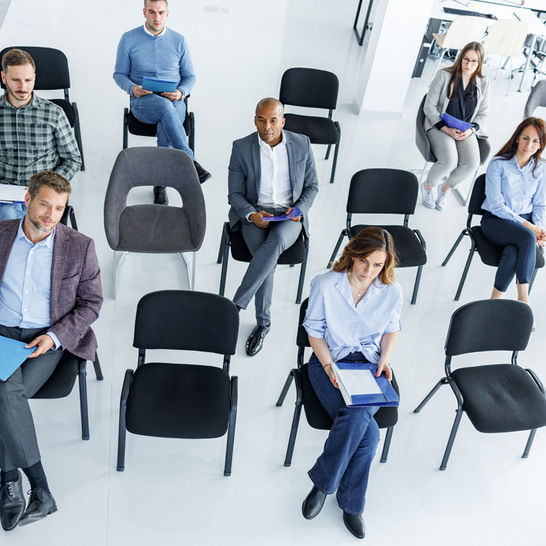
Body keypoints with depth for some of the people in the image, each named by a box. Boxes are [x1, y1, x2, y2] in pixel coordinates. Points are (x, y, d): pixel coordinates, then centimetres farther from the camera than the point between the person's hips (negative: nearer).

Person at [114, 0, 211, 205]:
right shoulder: (128, 39, 5)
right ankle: (190, 163, -43)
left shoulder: (179, 41, 8)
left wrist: (180, 93, -11)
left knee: (165, 124, -35)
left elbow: (190, 76, 12)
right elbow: (119, 74, 9)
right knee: (164, 107, -38)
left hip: (174, 103, 1)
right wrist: (132, 88, -14)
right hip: (143, 103, -1)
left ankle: (160, 184, -25)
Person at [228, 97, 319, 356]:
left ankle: (236, 305, -26)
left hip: (289, 215, 1)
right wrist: (251, 214, -19)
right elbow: (235, 194, 1)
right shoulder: (241, 147, -1)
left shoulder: (301, 144, 2)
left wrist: (299, 209, -10)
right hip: (255, 213, 0)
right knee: (268, 260, -30)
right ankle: (263, 322, -11)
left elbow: (312, 186, 9)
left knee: (275, 243, -35)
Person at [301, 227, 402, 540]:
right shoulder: (325, 285, -11)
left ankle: (324, 482, -3)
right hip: (330, 361, -2)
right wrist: (329, 366, -15)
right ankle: (352, 502, -1)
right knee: (367, 431, -25)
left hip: (370, 364, 2)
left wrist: (385, 360, -5)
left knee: (358, 417, -28)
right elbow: (314, 329, -2)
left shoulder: (392, 292, -5)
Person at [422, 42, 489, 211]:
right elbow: (429, 106, -8)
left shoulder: (483, 84, 6)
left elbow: (482, 114, 12)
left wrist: (470, 130, -10)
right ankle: (427, 186, 3)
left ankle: (445, 187, 8)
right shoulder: (444, 76, -6)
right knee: (449, 160, -31)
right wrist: (447, 129, -17)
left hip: (466, 131, 4)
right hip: (440, 126, -4)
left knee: (472, 164, -24)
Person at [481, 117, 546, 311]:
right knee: (527, 237, -34)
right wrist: (526, 225, -18)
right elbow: (495, 204, -12)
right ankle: (523, 297, -27)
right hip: (495, 221, -3)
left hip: (526, 221, 3)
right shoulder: (498, 164, -7)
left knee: (513, 251, -33)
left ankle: (495, 298, -22)